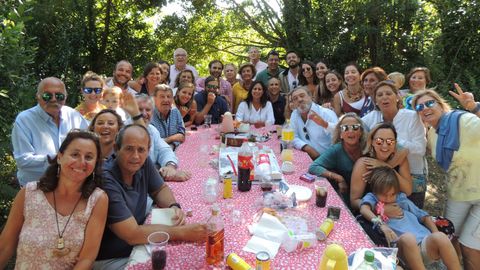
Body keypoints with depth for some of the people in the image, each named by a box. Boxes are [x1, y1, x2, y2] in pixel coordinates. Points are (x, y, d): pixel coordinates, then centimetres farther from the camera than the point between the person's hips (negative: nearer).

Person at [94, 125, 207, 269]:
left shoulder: (144, 162, -9)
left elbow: (160, 189, 8)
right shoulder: (106, 180, -29)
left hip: (137, 245, 6)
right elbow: (132, 235, -30)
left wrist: (174, 207, -14)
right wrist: (182, 232, -29)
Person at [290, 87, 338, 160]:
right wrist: (306, 148, -11)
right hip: (308, 158, 5)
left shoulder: (326, 113, -7)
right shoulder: (294, 114, 9)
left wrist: (325, 124, -34)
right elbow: (293, 137, 5)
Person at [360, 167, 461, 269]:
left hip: (425, 242, 4)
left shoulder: (402, 199, 25)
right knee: (408, 238, -36)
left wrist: (436, 236, 7)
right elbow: (364, 209, -10)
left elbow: (424, 216, 24)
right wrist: (381, 224, -27)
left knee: (440, 237, -28)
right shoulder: (372, 197, 12)